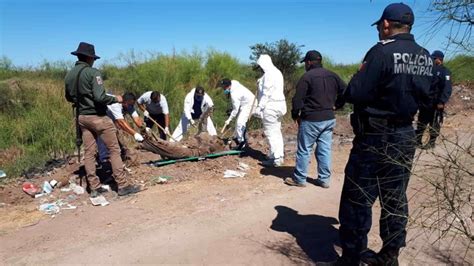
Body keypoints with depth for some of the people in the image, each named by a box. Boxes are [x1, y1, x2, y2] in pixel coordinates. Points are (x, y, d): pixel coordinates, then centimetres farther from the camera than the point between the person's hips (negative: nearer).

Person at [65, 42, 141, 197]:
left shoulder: (69, 75, 6)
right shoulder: (92, 72, -15)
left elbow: (69, 98, 17)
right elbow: (100, 97, -23)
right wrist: (115, 99, -8)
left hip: (82, 117, 7)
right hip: (97, 117, -7)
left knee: (89, 153, 9)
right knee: (114, 150, 1)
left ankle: (94, 188, 15)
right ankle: (123, 185, 3)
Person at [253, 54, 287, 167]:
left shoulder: (268, 74, -15)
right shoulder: (277, 72, 16)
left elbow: (266, 93, -19)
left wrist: (259, 107, -17)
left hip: (270, 106, -10)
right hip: (279, 104, 10)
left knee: (271, 132, -5)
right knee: (277, 131, 15)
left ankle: (275, 159, -1)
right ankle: (279, 155, 23)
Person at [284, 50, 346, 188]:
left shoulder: (307, 76, -11)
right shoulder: (333, 76, 9)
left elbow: (298, 99, -13)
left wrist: (295, 115, 1)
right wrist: (335, 105, 15)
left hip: (311, 119, -6)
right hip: (329, 119, 6)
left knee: (304, 150, 4)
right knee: (325, 149, 11)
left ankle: (299, 179, 13)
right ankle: (324, 179, 16)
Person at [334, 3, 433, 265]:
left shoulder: (382, 51, -16)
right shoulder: (425, 57, 6)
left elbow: (354, 95, -19)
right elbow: (424, 96, 14)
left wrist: (360, 75, -1)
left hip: (375, 138, -7)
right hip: (406, 136, 8)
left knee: (358, 200, 2)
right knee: (395, 200, 16)